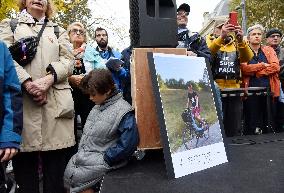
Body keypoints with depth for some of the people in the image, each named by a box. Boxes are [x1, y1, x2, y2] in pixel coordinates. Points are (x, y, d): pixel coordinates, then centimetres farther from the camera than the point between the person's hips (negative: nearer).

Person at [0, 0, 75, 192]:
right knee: (24, 167, 2)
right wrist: (28, 83, -13)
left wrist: (48, 79, -11)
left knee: (56, 166, 1)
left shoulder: (59, 31, 23)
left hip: (55, 101, 1)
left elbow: (67, 61, 8)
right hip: (20, 100, -1)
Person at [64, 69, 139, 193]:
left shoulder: (123, 112, -19)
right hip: (84, 154, 7)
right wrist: (80, 151, 8)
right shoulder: (97, 106, 7)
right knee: (67, 174, -4)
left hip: (101, 159, -7)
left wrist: (105, 159, -16)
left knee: (74, 179, -14)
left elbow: (127, 145, -22)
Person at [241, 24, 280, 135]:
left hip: (269, 90, 3)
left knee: (269, 124, 8)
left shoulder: (269, 50, 14)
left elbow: (276, 67, -2)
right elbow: (244, 69, -11)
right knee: (251, 123, 2)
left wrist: (255, 71, -9)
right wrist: (262, 65, -7)